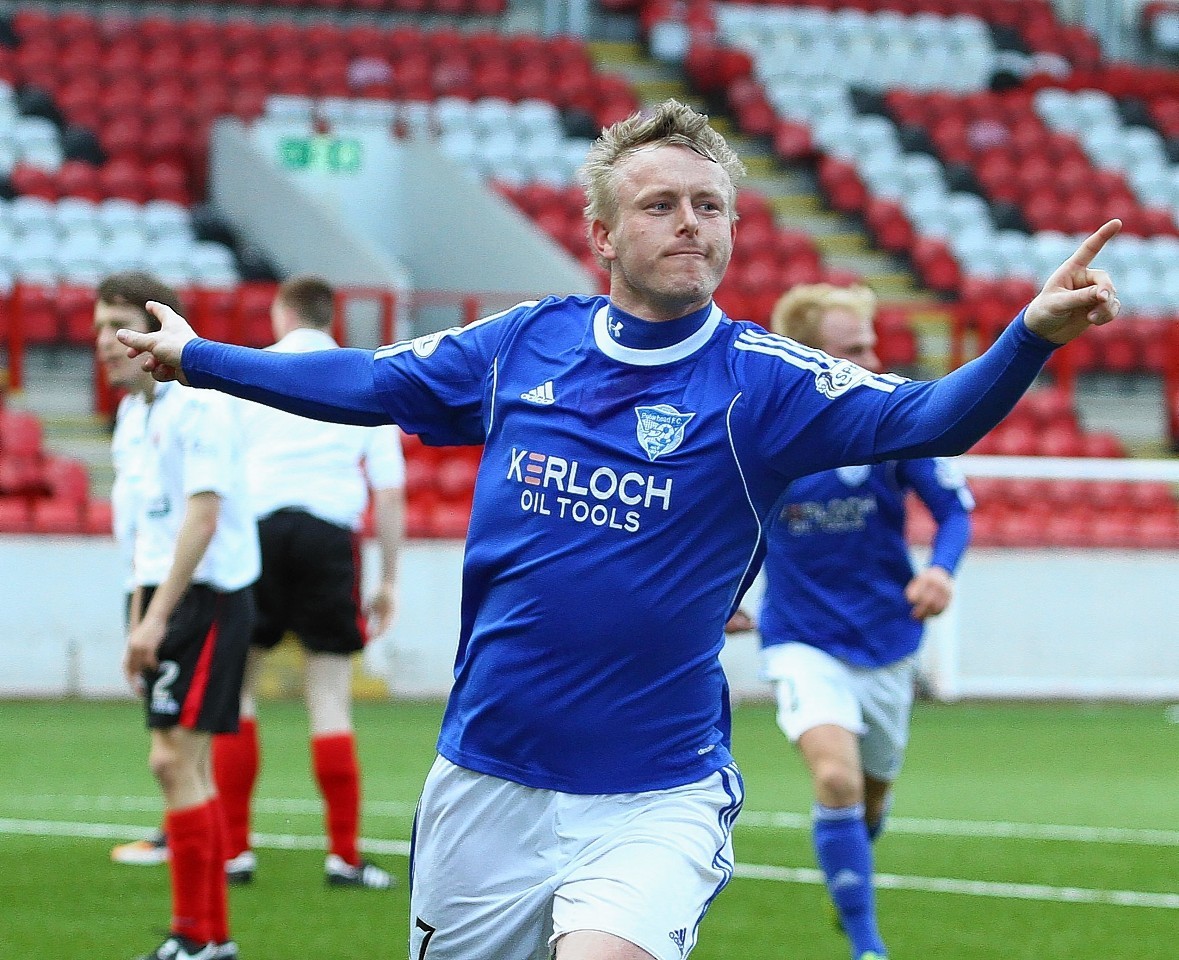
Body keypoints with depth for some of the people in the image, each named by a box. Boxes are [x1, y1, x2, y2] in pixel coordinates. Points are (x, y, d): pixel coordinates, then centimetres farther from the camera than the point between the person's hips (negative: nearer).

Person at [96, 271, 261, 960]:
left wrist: (157, 616, -23)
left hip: (208, 595, -9)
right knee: (188, 765, 10)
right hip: (168, 595, 9)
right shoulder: (137, 409, 14)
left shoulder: (197, 405, -14)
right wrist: (140, 620, 18)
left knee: (175, 758, -12)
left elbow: (202, 515, -21)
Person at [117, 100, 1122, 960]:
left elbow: (919, 419, -21)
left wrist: (1032, 335, -39)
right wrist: (197, 357, 24)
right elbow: (364, 382, 19)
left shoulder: (757, 380, -7)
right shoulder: (523, 344, 4)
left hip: (654, 795, -4)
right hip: (485, 786, 4)